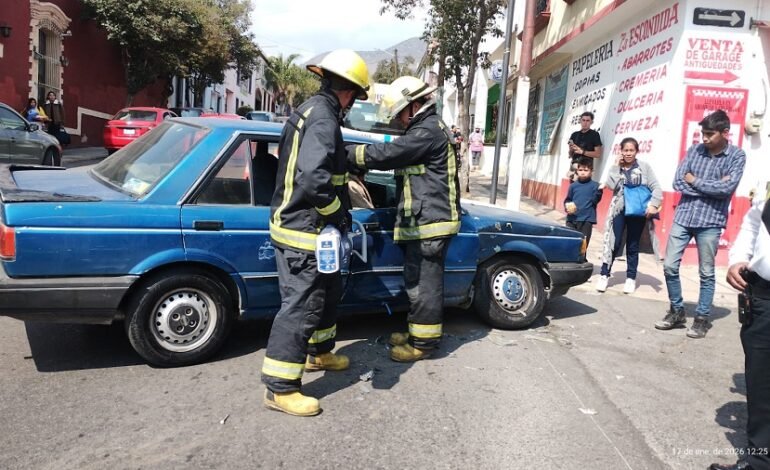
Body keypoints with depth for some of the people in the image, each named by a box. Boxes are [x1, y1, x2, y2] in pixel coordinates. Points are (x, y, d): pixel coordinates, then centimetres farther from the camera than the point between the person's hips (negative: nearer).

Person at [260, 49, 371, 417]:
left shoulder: (311, 110, 14)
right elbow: (314, 178, -30)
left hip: (305, 227, 11)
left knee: (329, 292, 24)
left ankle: (318, 353, 42)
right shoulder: (324, 119, -19)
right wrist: (338, 212, -18)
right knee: (300, 308, -4)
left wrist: (345, 185, 15)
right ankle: (279, 388, 6)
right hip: (302, 233, -11)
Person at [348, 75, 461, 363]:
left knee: (423, 283, -3)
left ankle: (423, 342, 7)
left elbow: (385, 154, -20)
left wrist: (346, 154, -11)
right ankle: (418, 332, 29)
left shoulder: (427, 131, -15)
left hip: (428, 223, -11)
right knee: (419, 281, 17)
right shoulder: (429, 128, 20)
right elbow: (396, 156, 20)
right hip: (424, 221, 11)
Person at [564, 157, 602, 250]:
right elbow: (567, 200, 13)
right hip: (572, 219, 3)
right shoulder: (573, 186, 7)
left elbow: (595, 200, -11)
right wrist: (567, 206, -8)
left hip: (587, 220, -2)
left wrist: (599, 190, -28)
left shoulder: (595, 185, -1)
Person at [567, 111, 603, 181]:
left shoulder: (594, 135, 2)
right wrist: (571, 150, -4)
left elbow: (598, 154, -5)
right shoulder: (574, 135, 16)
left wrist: (582, 152, -12)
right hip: (573, 165, 5)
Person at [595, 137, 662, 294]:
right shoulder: (615, 168, 4)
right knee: (614, 244, -2)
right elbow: (611, 185, -13)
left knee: (633, 246, 7)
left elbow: (656, 187, -3)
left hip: (638, 212, 0)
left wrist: (653, 204, -18)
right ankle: (604, 275, 8)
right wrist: (617, 166, -9)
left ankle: (631, 278, 17)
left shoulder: (644, 167, 1)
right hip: (619, 211, 0)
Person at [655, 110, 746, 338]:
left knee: (706, 273, 5)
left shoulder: (737, 156, -2)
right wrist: (713, 187, -10)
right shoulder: (694, 150, 5)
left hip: (710, 221, -3)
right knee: (669, 266, 3)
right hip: (683, 217, 3)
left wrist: (696, 181, -7)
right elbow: (678, 182, -3)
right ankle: (677, 312, 20)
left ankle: (702, 318, 18)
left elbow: (727, 188, -15)